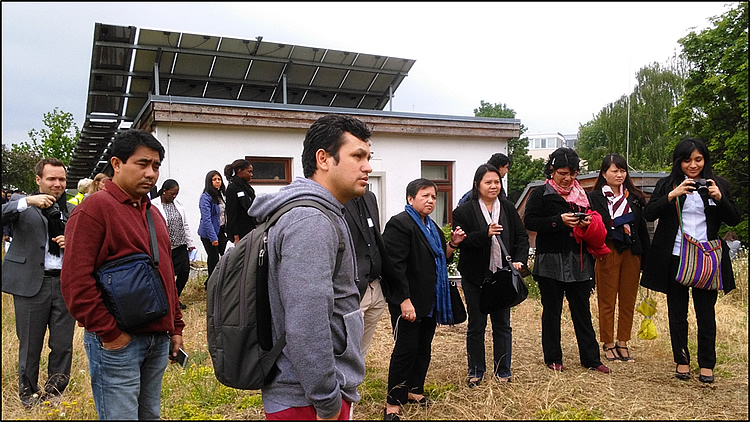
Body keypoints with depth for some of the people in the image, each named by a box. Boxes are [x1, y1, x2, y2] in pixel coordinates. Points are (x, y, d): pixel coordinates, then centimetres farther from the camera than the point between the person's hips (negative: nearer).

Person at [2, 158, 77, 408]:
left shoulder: (73, 211, 13)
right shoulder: (21, 203, 2)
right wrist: (28, 202, -26)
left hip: (65, 283, 3)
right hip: (31, 283, -3)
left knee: (63, 345, 7)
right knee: (30, 345, 10)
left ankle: (55, 392, 24)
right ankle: (28, 393, 28)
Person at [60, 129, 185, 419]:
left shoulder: (152, 212, 16)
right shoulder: (95, 208, -10)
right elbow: (76, 281, -17)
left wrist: (176, 327, 18)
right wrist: (109, 332, -16)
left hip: (158, 340, 8)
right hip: (118, 341, -7)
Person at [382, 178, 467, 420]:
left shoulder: (431, 227, 17)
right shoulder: (400, 224, -13)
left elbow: (441, 258, 23)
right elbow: (395, 265, -20)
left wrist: (453, 244, 4)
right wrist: (405, 300, -23)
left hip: (430, 301, 9)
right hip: (408, 303, -9)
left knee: (424, 347, 15)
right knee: (406, 349, -4)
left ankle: (414, 390, 31)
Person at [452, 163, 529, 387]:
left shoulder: (508, 209, 6)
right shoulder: (464, 211, -6)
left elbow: (522, 236, 6)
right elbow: (462, 241, -15)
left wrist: (519, 259, -10)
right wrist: (485, 234, -28)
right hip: (475, 277, -3)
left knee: (502, 324, 12)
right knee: (476, 326, 8)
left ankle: (503, 371, 26)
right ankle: (476, 371, 23)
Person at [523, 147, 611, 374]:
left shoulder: (581, 194, 14)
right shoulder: (540, 194, -2)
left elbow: (592, 218, 22)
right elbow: (529, 221, -11)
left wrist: (588, 222, -1)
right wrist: (559, 221, -20)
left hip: (579, 261, 5)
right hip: (551, 263, -4)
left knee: (582, 310, 10)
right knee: (552, 311, 6)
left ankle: (591, 358, 19)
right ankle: (553, 358, 17)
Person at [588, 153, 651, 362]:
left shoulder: (634, 197, 12)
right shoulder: (594, 197, 0)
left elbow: (642, 228, 11)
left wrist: (645, 256, 7)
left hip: (631, 253, 4)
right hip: (607, 253, -4)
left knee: (628, 300, 8)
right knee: (607, 301, 3)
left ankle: (623, 343, 19)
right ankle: (608, 344, 14)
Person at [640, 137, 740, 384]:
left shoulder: (718, 185, 6)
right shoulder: (667, 185, 3)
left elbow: (733, 220, 4)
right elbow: (649, 214, -7)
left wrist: (719, 198, -13)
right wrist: (673, 195, -20)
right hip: (675, 258, 0)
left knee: (706, 312, 5)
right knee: (677, 312, 9)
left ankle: (707, 364, 17)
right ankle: (681, 360, 22)